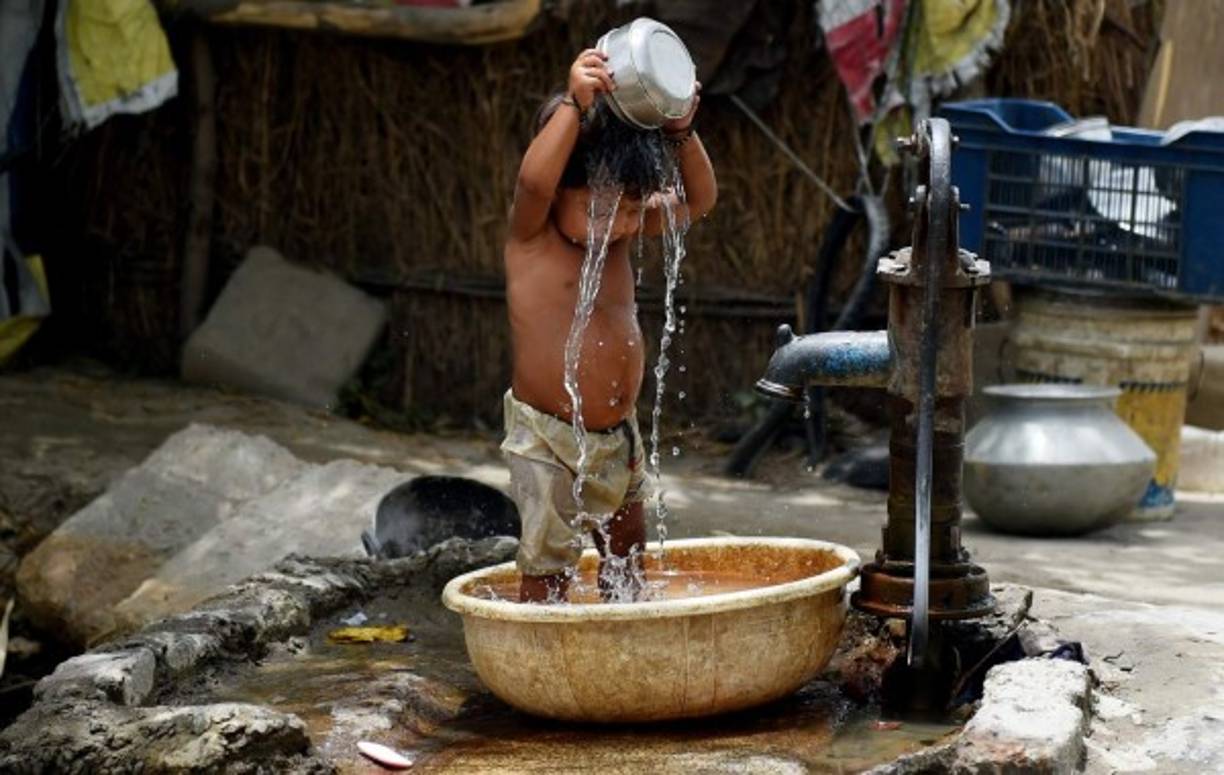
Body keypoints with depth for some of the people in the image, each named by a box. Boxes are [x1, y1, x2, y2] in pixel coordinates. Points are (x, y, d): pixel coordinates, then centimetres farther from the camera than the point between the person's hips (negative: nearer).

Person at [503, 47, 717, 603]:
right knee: (548, 567, -6)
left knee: (627, 558, 18)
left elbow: (698, 200, 0)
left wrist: (682, 133, -17)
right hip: (548, 437, -7)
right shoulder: (531, 234, -15)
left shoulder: (623, 229, 3)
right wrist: (574, 104, -44)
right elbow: (533, 181, -36)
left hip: (618, 434, 7)